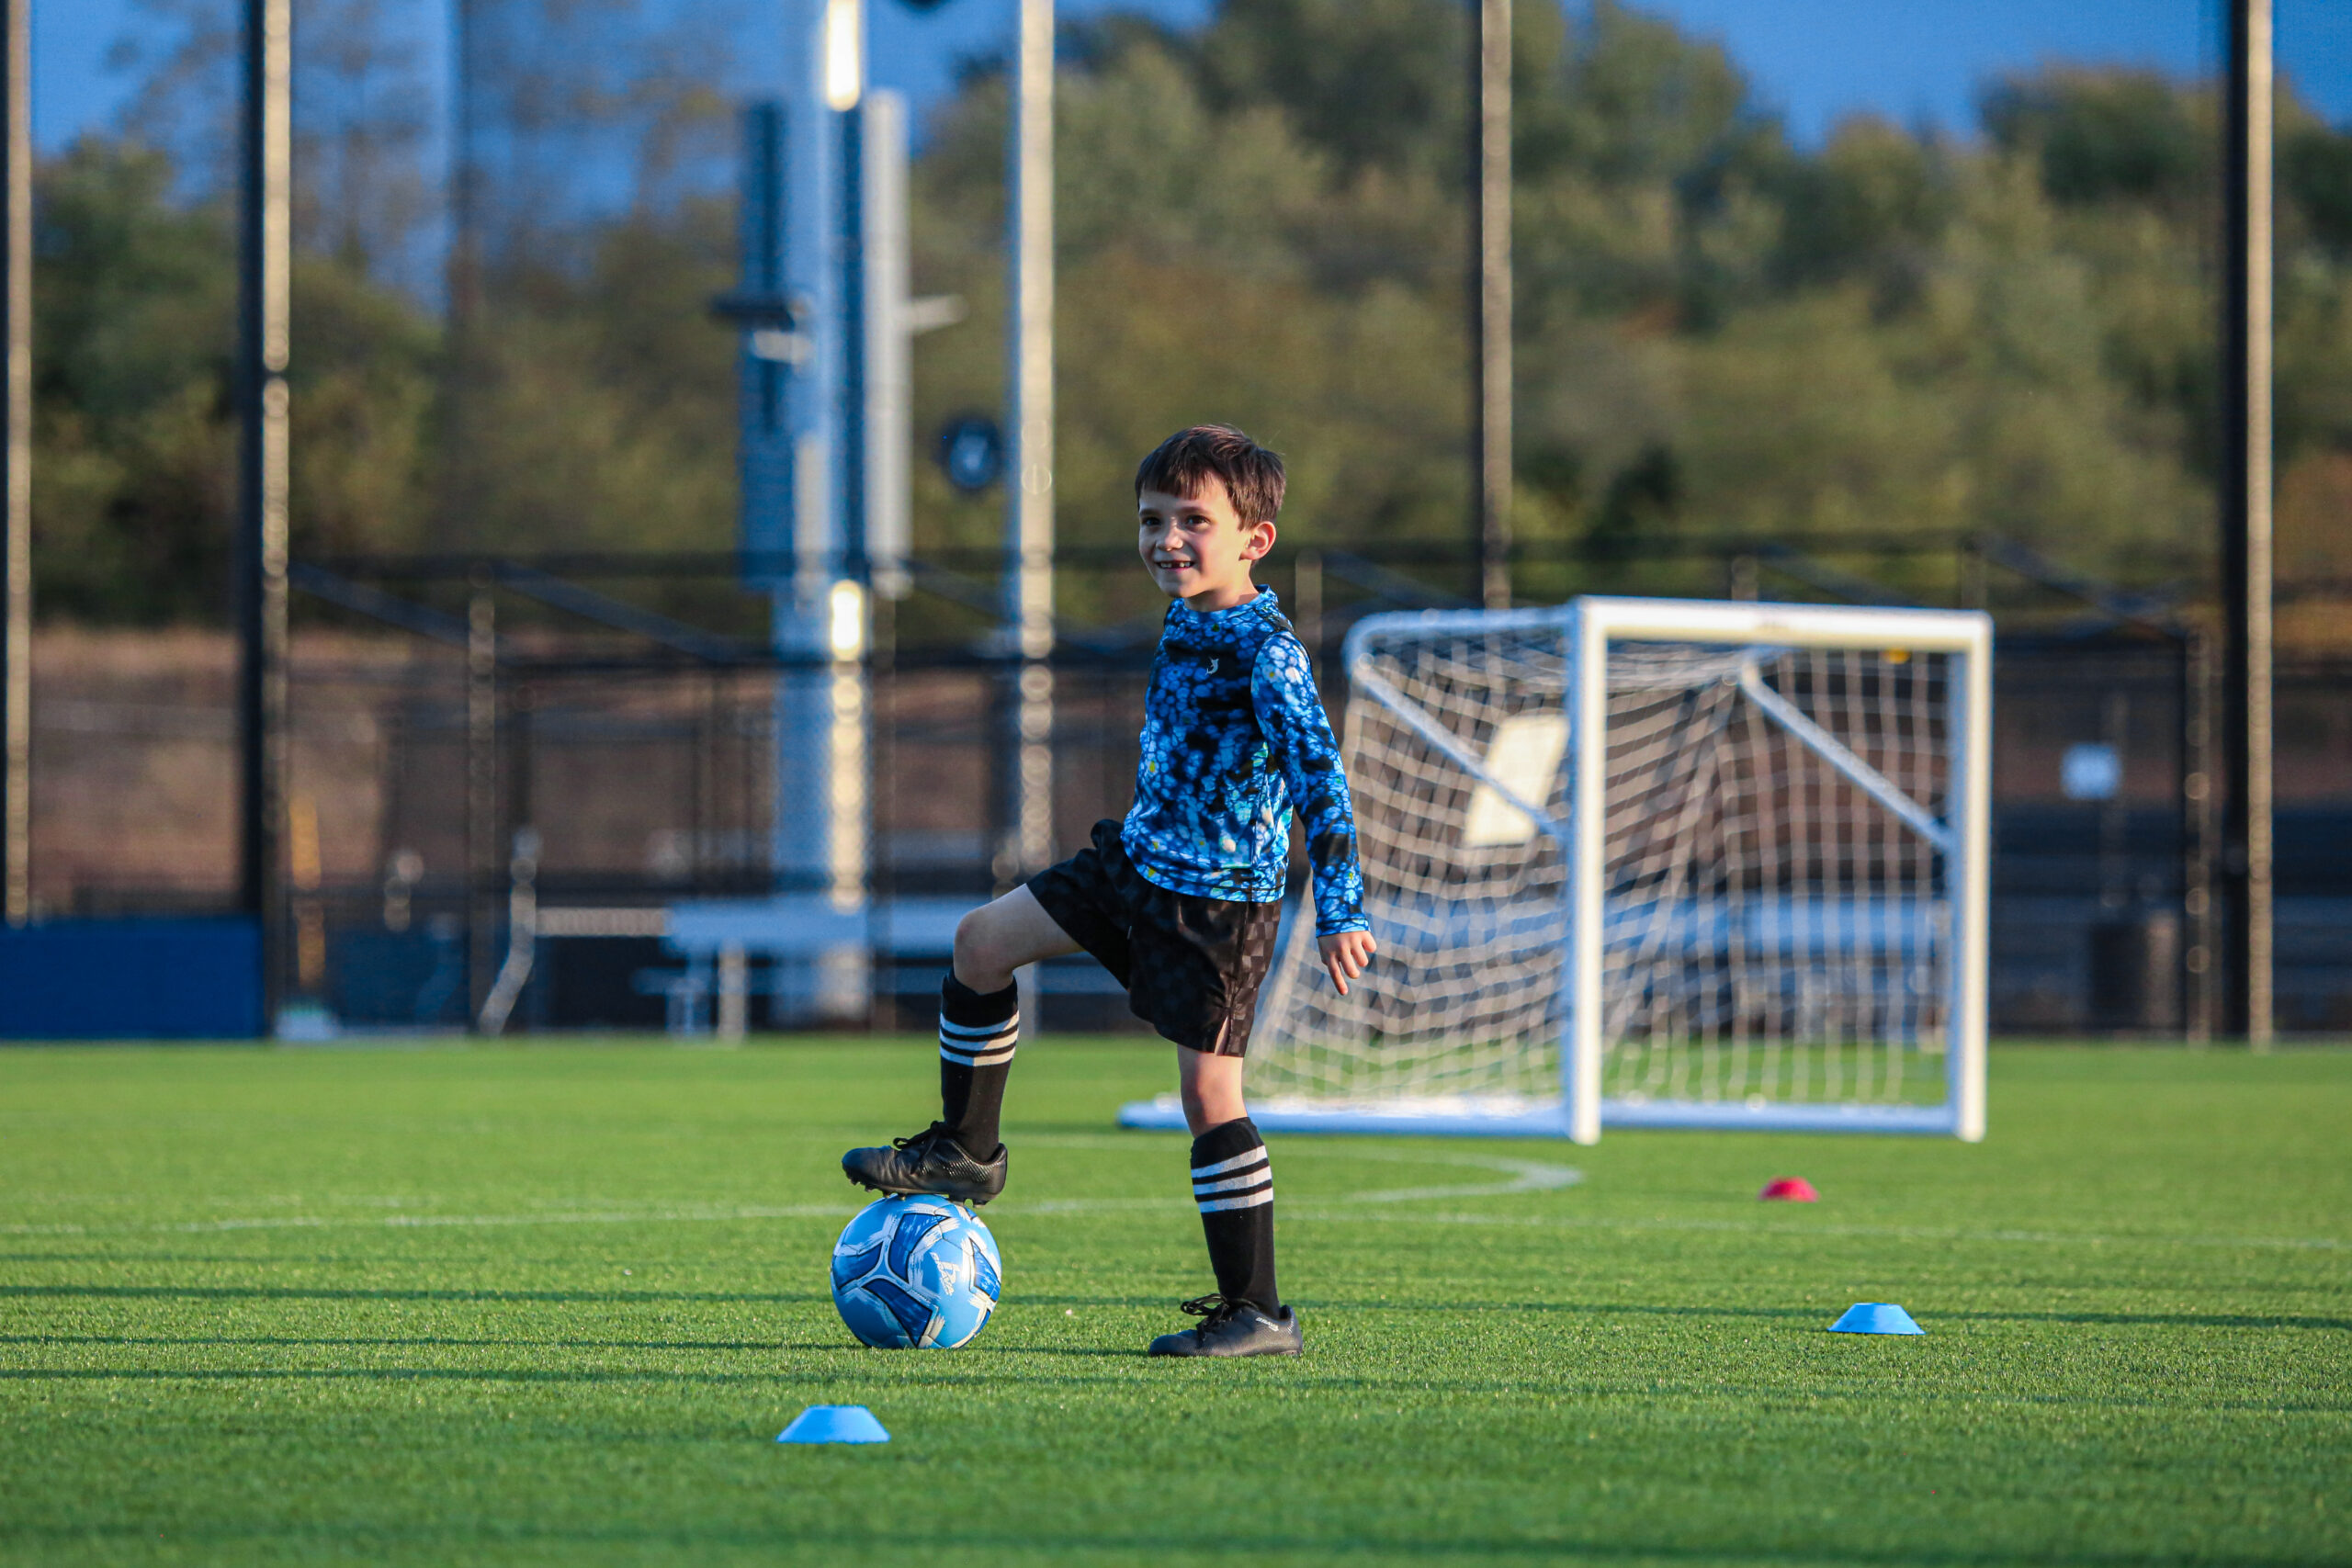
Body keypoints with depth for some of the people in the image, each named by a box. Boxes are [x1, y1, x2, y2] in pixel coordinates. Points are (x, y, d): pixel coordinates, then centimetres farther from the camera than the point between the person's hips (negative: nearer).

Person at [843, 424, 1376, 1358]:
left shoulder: (1266, 652, -20)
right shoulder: (1184, 627, 7)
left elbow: (1318, 776, -24)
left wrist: (1341, 912, -29)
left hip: (1220, 900, -9)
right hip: (1138, 861, 9)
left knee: (1207, 1090, -10)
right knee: (983, 941, 10)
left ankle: (1256, 1312, -3)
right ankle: (965, 1151, 24)